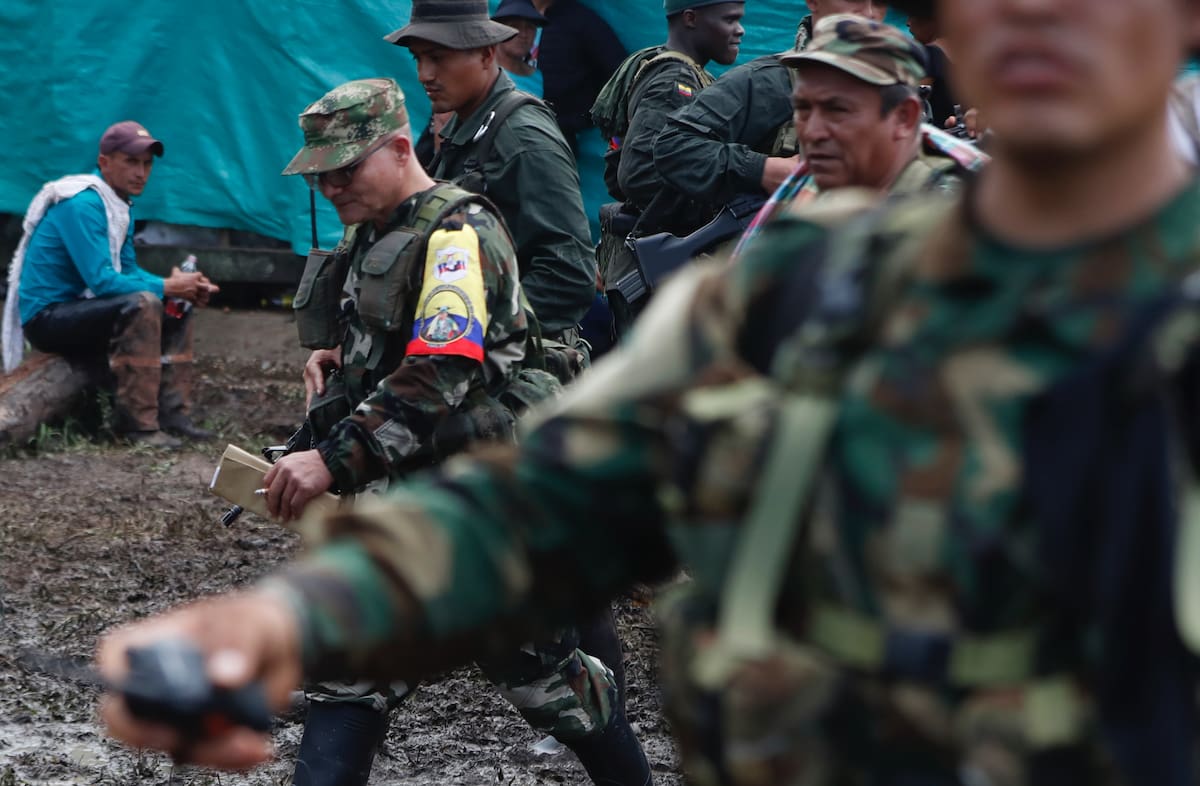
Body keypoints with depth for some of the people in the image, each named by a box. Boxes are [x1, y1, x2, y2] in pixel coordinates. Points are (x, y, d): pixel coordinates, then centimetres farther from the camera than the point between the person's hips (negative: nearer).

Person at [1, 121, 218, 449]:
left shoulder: (120, 206, 9)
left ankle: (172, 414, 4)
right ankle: (138, 425, -28)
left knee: (177, 310, 11)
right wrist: (166, 287, -19)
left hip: (77, 308, 10)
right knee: (142, 304, -30)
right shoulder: (83, 205, -21)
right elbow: (101, 281, -27)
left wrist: (184, 287, -5)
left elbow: (129, 271, 12)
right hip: (47, 315, -10)